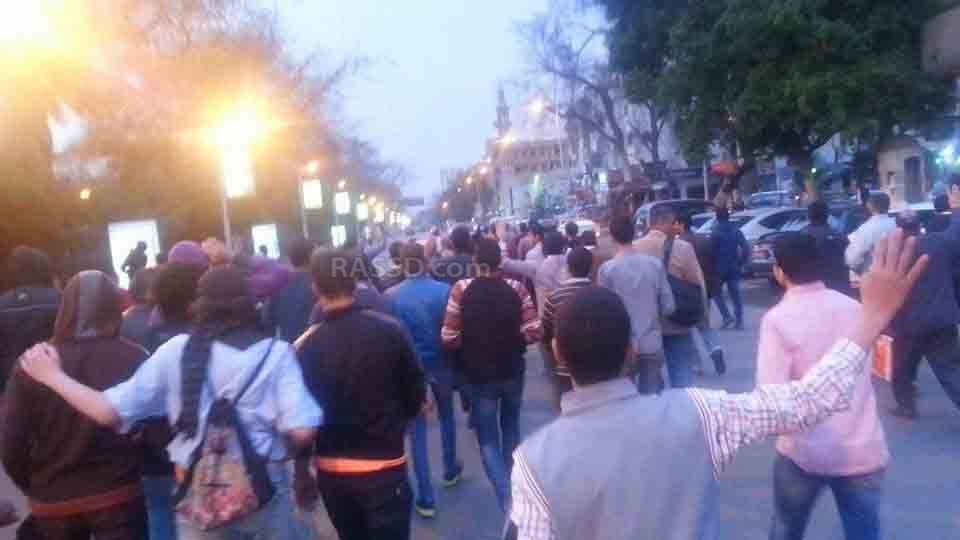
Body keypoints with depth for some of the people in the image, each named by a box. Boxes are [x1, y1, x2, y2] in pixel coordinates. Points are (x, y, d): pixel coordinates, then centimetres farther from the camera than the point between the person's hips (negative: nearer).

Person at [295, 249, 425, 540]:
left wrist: (301, 474, 6)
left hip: (331, 470, 2)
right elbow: (416, 394, -3)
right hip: (385, 465, -2)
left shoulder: (306, 346, -11)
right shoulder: (390, 330, -12)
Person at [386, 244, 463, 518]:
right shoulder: (443, 290, -12)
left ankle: (426, 497, 11)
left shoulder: (391, 296, -10)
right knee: (446, 416, 25)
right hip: (440, 364, 1)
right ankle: (451, 470, 43)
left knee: (418, 429, 8)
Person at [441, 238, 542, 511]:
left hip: (479, 374, -2)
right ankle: (512, 481, 38)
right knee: (511, 427, 26)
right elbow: (533, 333, -13)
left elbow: (449, 338, -15)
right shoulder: (516, 288, -11)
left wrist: (469, 346, 6)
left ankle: (507, 496, -7)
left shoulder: (461, 289, -14)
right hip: (512, 371, 2)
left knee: (488, 439, 8)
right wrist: (511, 341, 7)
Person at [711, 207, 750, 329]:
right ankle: (739, 321, 7)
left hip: (719, 268, -4)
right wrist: (740, 262, 8)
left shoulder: (715, 232, -10)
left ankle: (727, 317, -2)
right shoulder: (736, 231, 5)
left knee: (717, 293, 10)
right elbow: (746, 248, 1)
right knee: (735, 295, 8)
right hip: (733, 268, 5)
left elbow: (712, 250, -14)